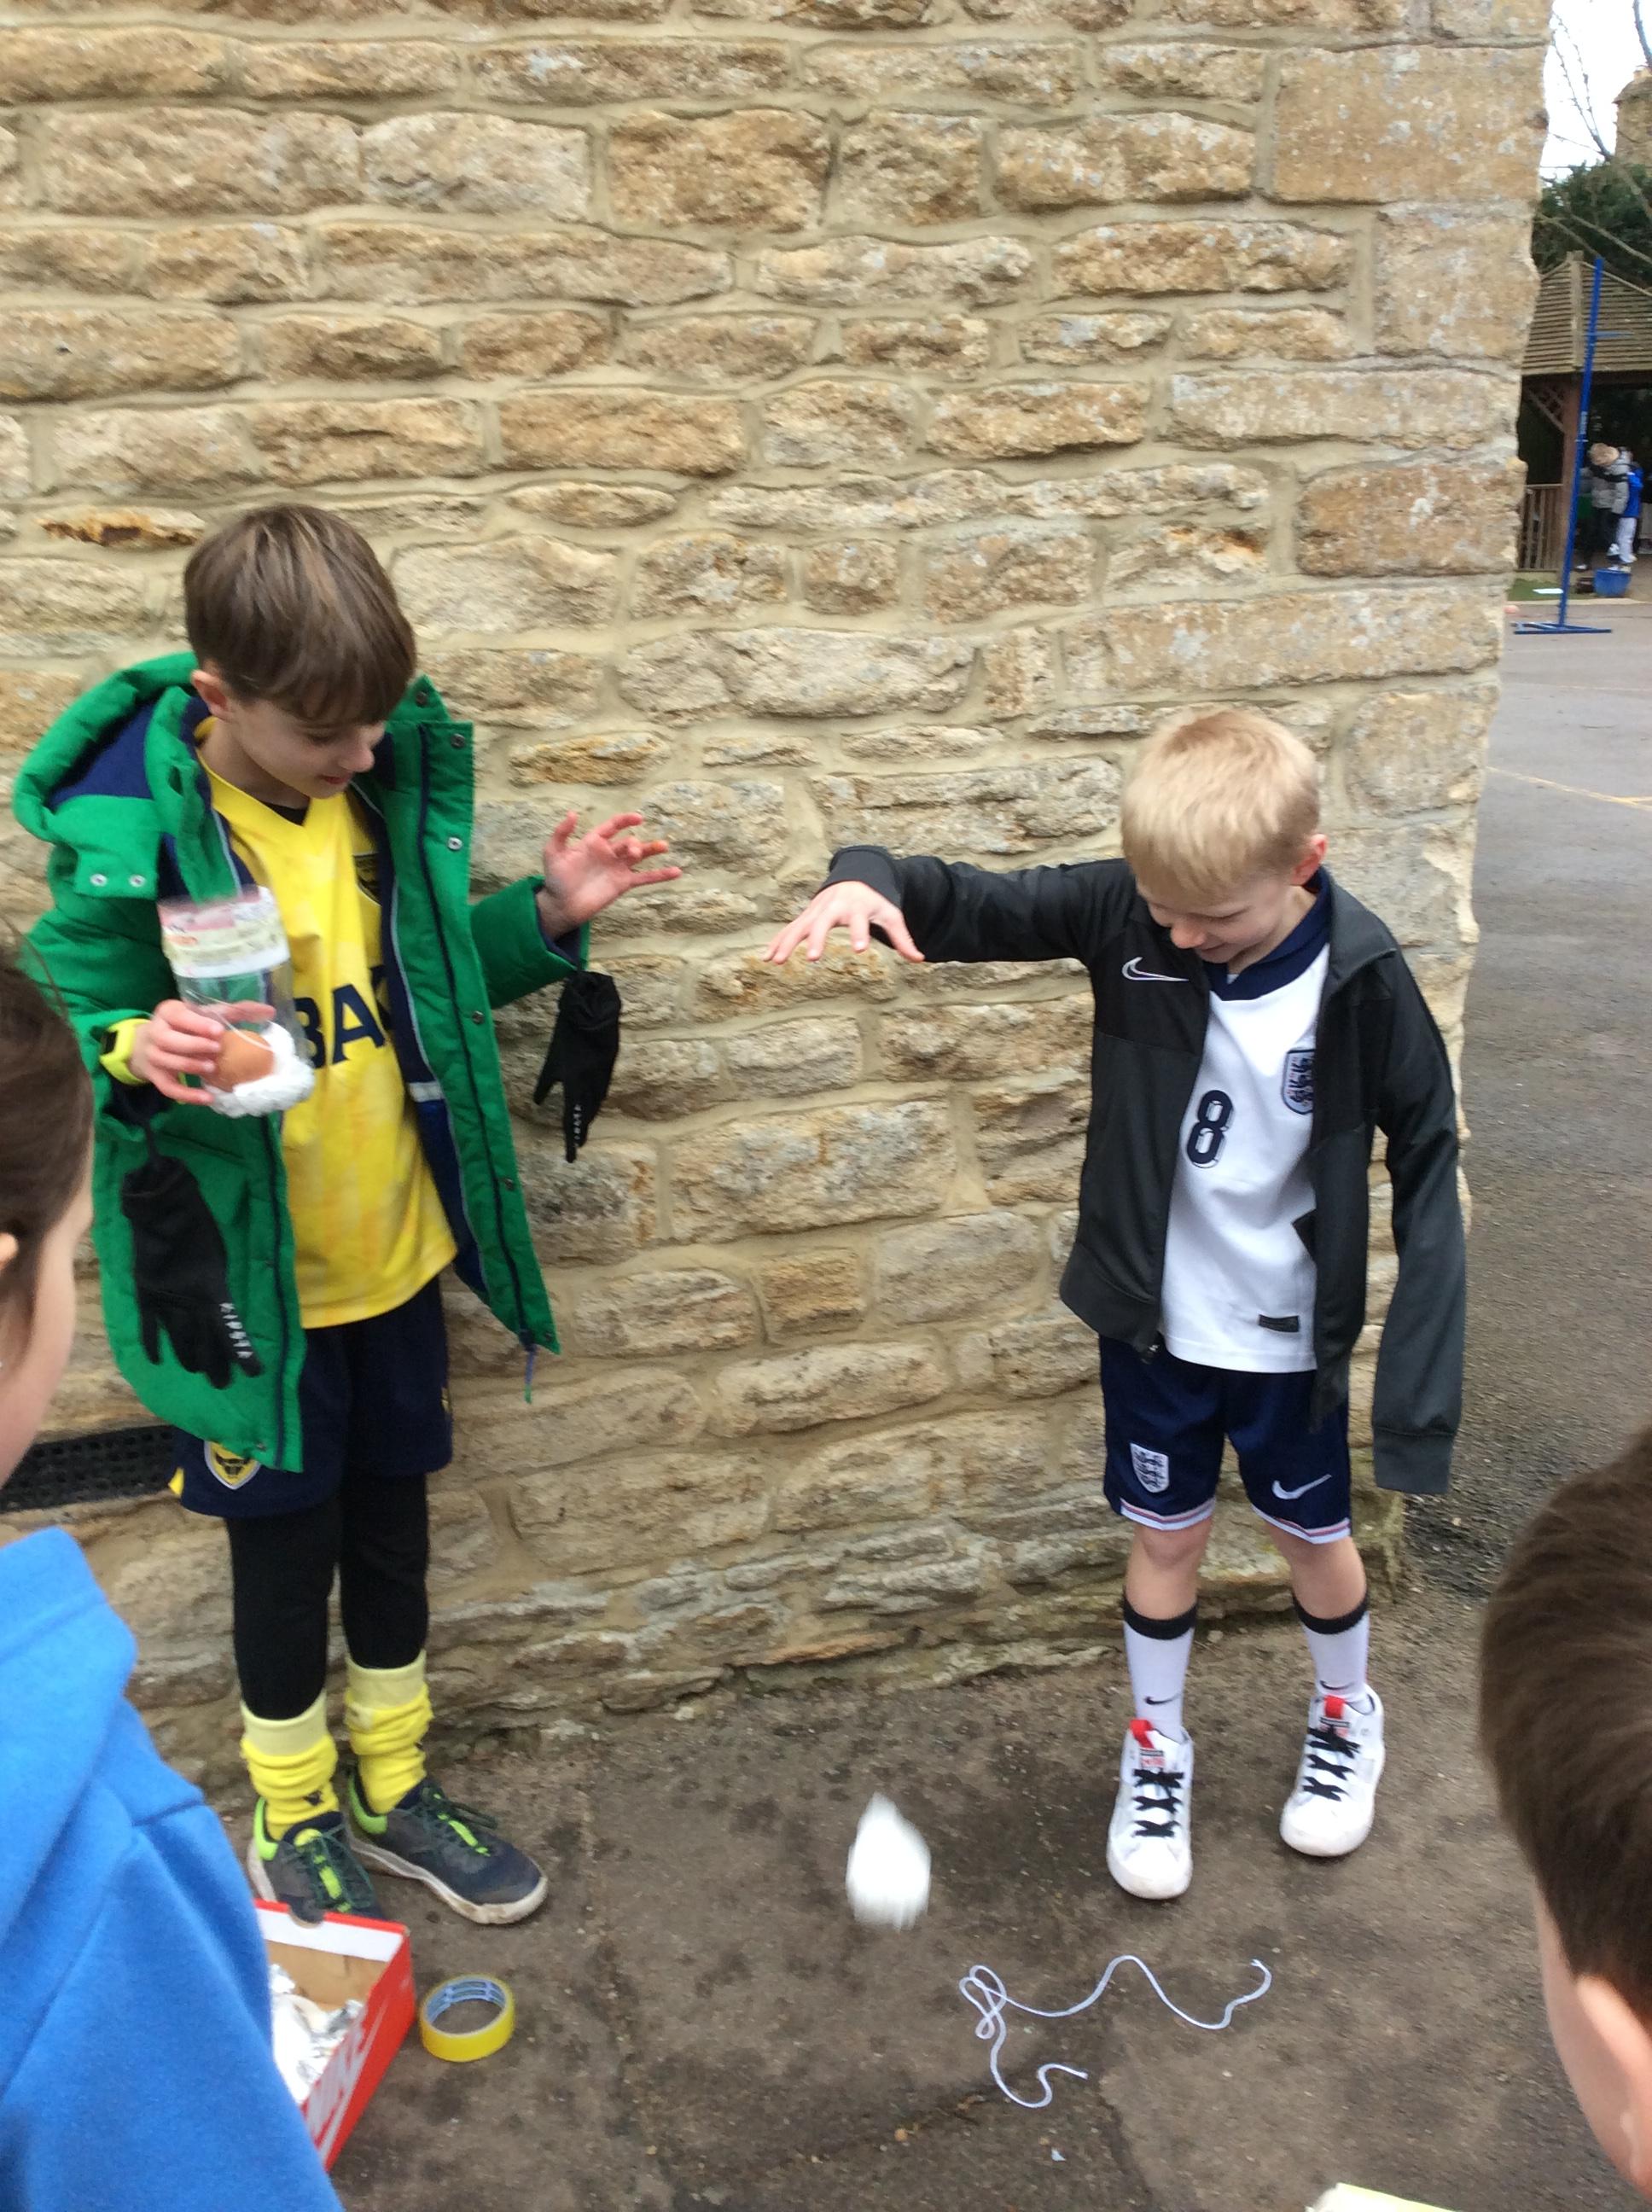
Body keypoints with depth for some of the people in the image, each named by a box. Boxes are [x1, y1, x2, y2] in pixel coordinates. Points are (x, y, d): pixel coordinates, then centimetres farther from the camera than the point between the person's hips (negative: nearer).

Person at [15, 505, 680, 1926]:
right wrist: (135, 1056, -35)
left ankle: (393, 1786, 43)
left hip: (394, 1250, 5)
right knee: (287, 1540, 13)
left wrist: (543, 918, -7)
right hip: (250, 1275, -5)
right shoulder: (125, 837, -21)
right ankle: (291, 1812, 41)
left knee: (392, 1517, 20)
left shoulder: (382, 779, -5)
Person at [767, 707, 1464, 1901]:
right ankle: (1157, 1747, 41)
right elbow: (970, 906, -15)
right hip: (1155, 1318, 1)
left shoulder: (1364, 980, -21)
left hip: (1291, 1334, -1)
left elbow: (1426, 1162, -12)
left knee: (1315, 1532, 21)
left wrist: (1421, 1371, -13)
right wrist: (870, 880, -39)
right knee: (1166, 1534, 17)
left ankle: (1348, 1714, 50)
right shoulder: (1127, 913, -18)